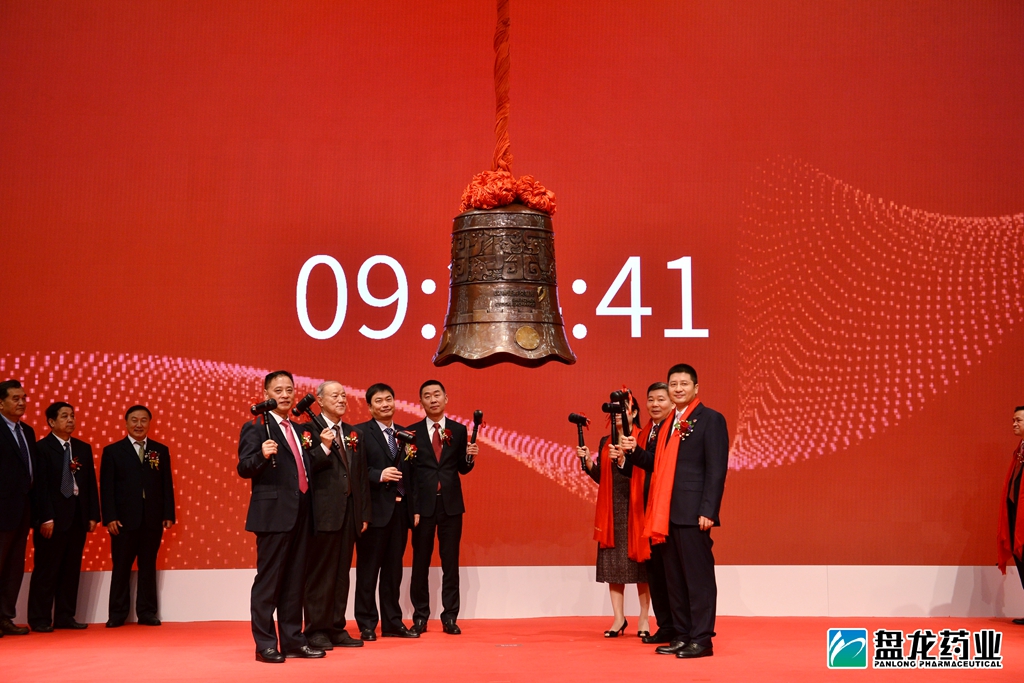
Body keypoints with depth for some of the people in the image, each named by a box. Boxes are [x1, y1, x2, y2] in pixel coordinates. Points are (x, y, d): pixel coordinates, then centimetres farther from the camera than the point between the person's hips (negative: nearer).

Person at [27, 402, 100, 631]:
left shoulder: (83, 449, 14)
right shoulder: (42, 448, -4)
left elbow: (91, 484, 12)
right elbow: (40, 485, -10)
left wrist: (93, 515, 5)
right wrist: (46, 518, -16)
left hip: (78, 517, 6)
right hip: (53, 518, -6)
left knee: (71, 570, 8)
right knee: (46, 569, -1)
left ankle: (65, 616, 14)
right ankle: (40, 619, 4)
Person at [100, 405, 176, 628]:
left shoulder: (161, 451, 11)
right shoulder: (113, 451, 5)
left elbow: (167, 485, 8)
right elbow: (106, 487, 0)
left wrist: (168, 514, 0)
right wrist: (109, 517, -8)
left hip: (152, 519, 2)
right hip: (124, 519, -2)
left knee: (148, 567, 6)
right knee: (121, 567, 3)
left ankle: (147, 612, 12)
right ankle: (117, 614, 10)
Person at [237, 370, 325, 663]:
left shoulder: (297, 429, 18)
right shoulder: (256, 427, -4)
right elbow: (244, 468, -13)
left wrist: (323, 447, 9)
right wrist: (262, 455, -31)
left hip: (300, 514, 7)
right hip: (274, 513, -7)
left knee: (295, 581, 11)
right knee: (268, 581, -3)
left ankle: (293, 640, 17)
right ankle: (265, 645, 3)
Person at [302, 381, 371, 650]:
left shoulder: (353, 433, 16)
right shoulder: (310, 431, -5)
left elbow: (361, 475, 15)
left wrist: (364, 513, 11)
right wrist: (324, 447, -27)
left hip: (349, 513, 7)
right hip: (323, 513, -6)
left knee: (342, 574, 11)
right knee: (319, 573, 0)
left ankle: (336, 628, 18)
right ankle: (316, 630, 7)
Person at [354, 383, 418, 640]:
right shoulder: (361, 432, -3)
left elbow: (410, 474, 16)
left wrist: (414, 508, 10)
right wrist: (379, 475, -23)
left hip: (400, 510, 6)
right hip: (375, 510, -5)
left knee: (393, 569, 12)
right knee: (368, 569, 2)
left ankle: (392, 623, 19)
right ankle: (367, 625, 9)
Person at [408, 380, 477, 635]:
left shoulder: (459, 430, 6)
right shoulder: (412, 432, 2)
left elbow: (462, 469, 8)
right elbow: (408, 472, 0)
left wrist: (470, 457, -14)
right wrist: (412, 507, -7)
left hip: (451, 504, 1)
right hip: (423, 505, -1)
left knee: (451, 562, 4)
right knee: (420, 563, 5)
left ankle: (450, 617, 10)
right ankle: (420, 617, 13)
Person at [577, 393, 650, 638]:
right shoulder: (605, 442, 13)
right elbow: (600, 477, 13)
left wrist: (623, 460, -26)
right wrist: (587, 461, -3)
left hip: (635, 507, -5)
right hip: (611, 508, 5)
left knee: (638, 559, -3)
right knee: (612, 560, 3)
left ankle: (644, 618, 4)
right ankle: (619, 618, 8)